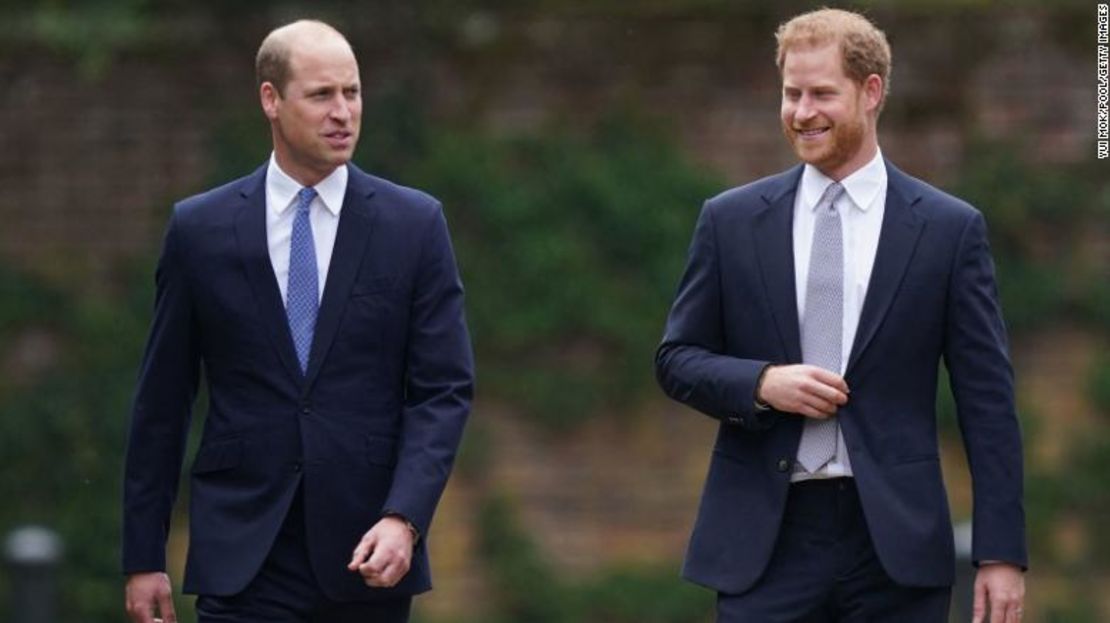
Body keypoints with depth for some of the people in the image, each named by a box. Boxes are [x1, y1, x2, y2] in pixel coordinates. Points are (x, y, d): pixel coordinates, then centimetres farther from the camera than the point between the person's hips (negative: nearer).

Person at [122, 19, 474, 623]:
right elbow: (161, 401, 7)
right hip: (243, 560, -1)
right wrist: (143, 558, 5)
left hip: (369, 556, 1)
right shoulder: (200, 229, 3)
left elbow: (444, 389, -1)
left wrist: (404, 519, -15)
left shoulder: (414, 225, 3)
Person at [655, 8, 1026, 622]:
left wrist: (1001, 552, -3)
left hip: (893, 538, -1)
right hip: (767, 540, 1)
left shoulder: (949, 228, 3)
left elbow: (987, 400, 2)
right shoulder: (731, 220, 7)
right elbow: (676, 358, 11)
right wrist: (761, 383, -10)